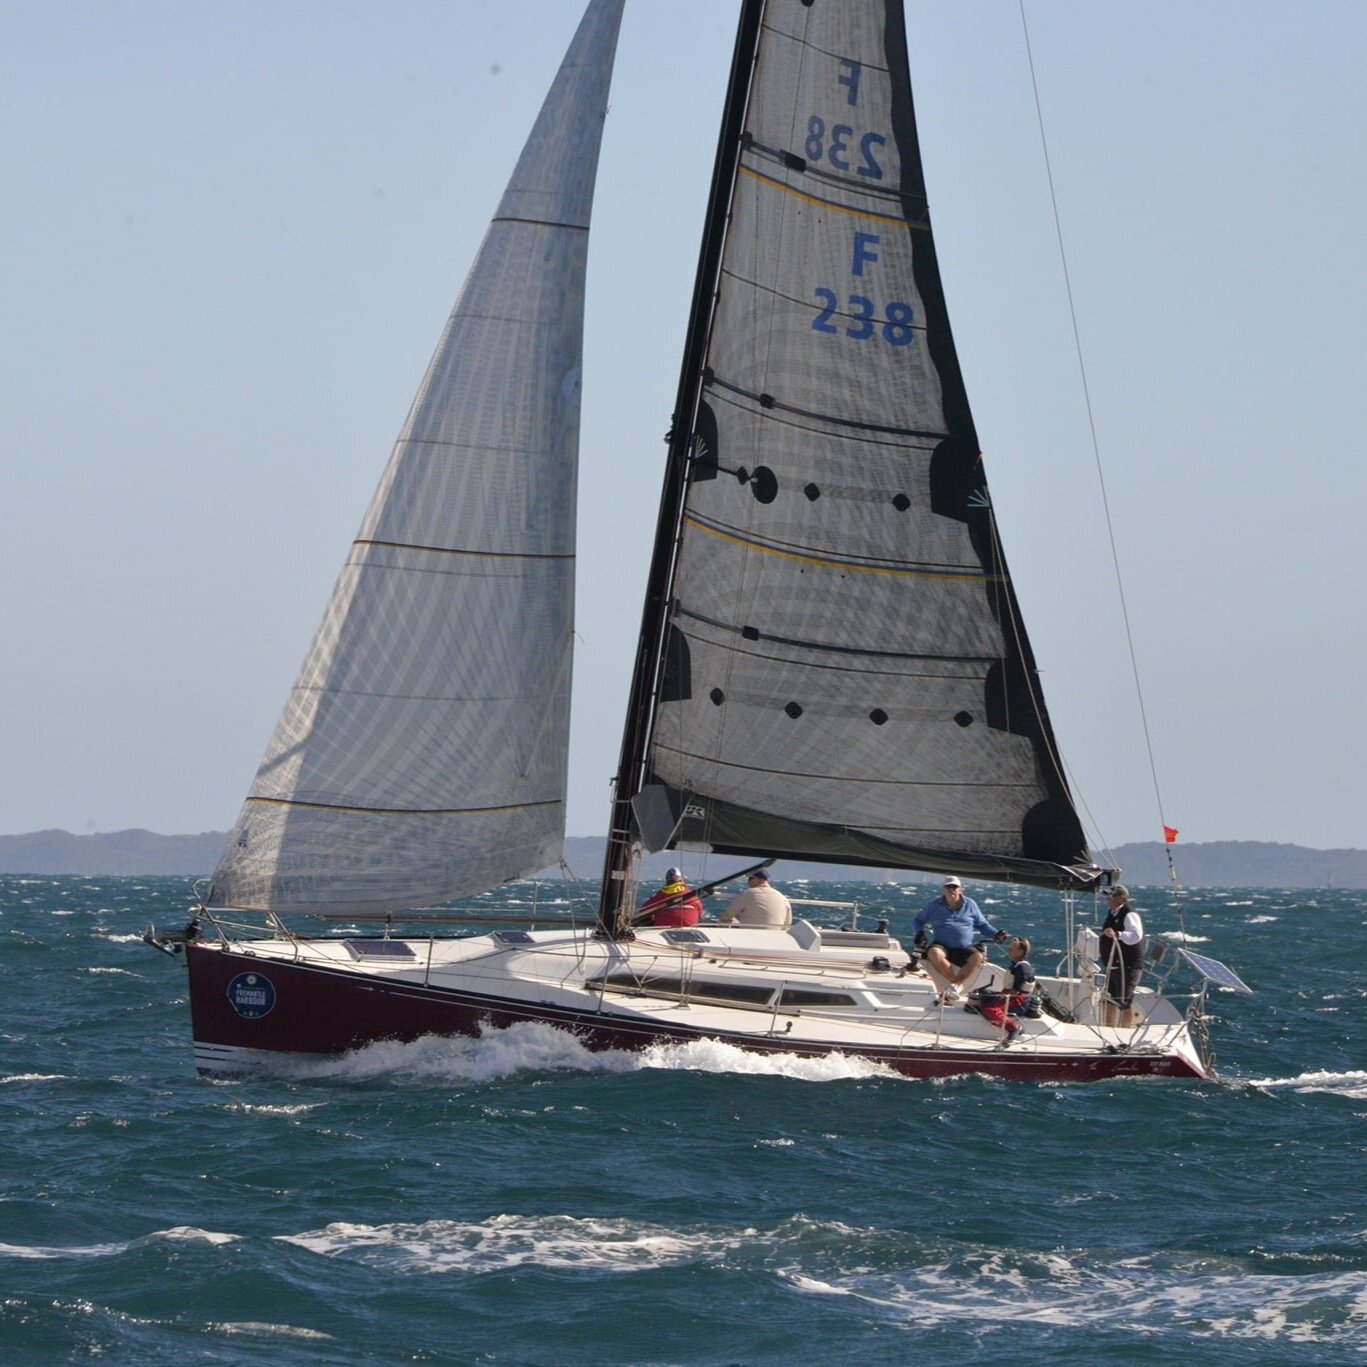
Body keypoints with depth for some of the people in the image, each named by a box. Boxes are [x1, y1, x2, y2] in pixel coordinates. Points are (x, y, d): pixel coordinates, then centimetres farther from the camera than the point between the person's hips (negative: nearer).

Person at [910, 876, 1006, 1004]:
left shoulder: (970, 904, 13)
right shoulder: (934, 904, 10)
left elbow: (982, 925, 19)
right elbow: (918, 921, 18)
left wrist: (996, 934, 2)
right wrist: (920, 932, -5)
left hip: (964, 950, 1)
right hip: (943, 947, -1)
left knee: (978, 956, -33)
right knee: (934, 953, -37)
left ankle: (955, 985, -29)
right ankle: (956, 983, -26)